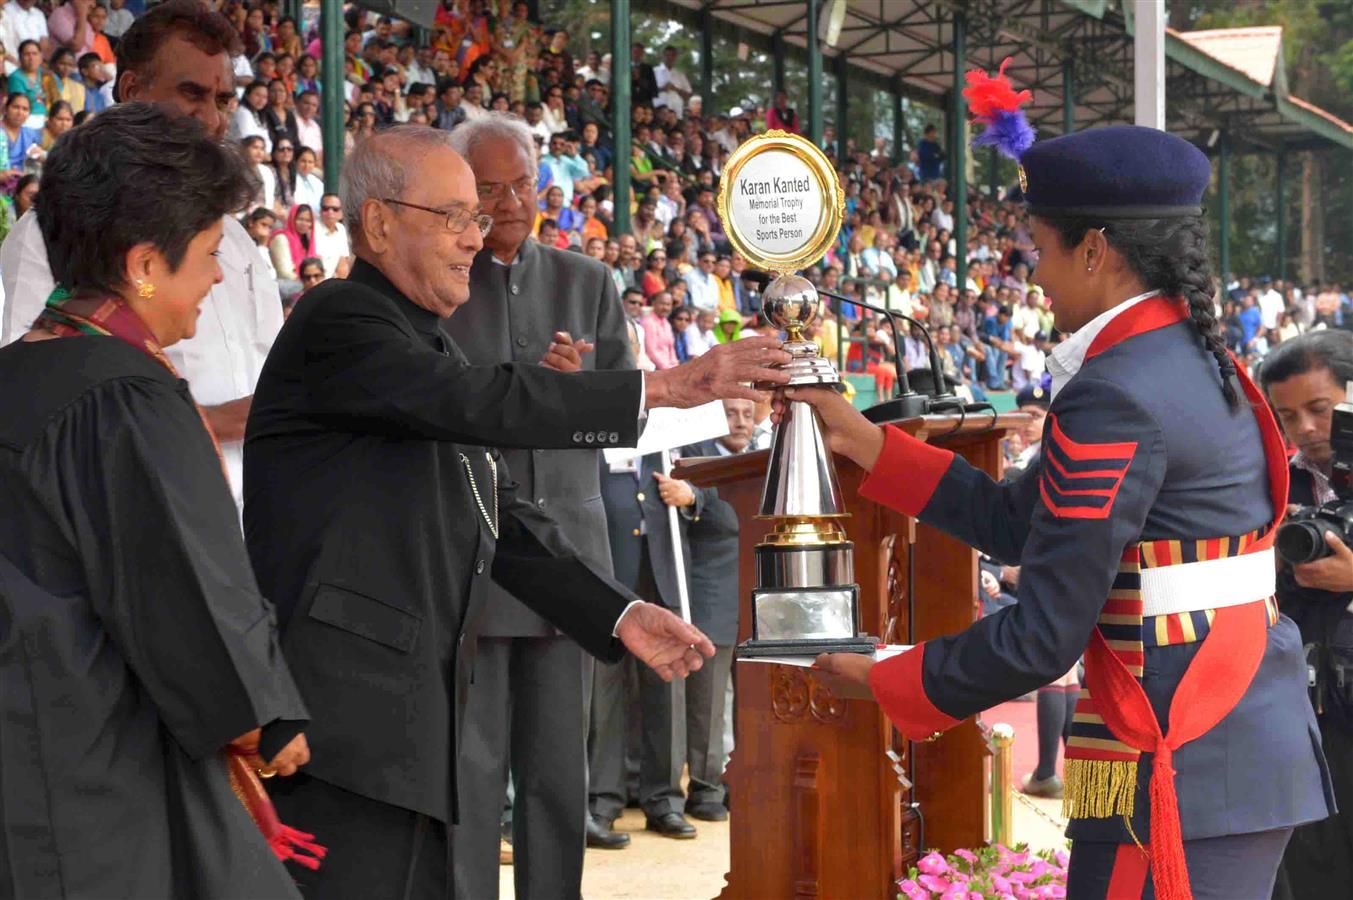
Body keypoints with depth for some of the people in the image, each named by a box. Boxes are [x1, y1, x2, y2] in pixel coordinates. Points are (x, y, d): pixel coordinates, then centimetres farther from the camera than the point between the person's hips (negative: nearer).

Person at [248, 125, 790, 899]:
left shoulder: (431, 345, 22)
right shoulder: (340, 321, -7)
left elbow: (505, 516, 22)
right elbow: (481, 402, -22)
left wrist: (623, 614, 12)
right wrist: (666, 386, -22)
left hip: (411, 720, 10)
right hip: (341, 715, -9)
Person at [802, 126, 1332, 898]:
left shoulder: (1114, 397, -18)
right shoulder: (1195, 366, 11)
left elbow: (1046, 635, -18)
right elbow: (1019, 522, 16)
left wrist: (889, 683, -4)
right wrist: (863, 442, 17)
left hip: (1182, 773, -10)